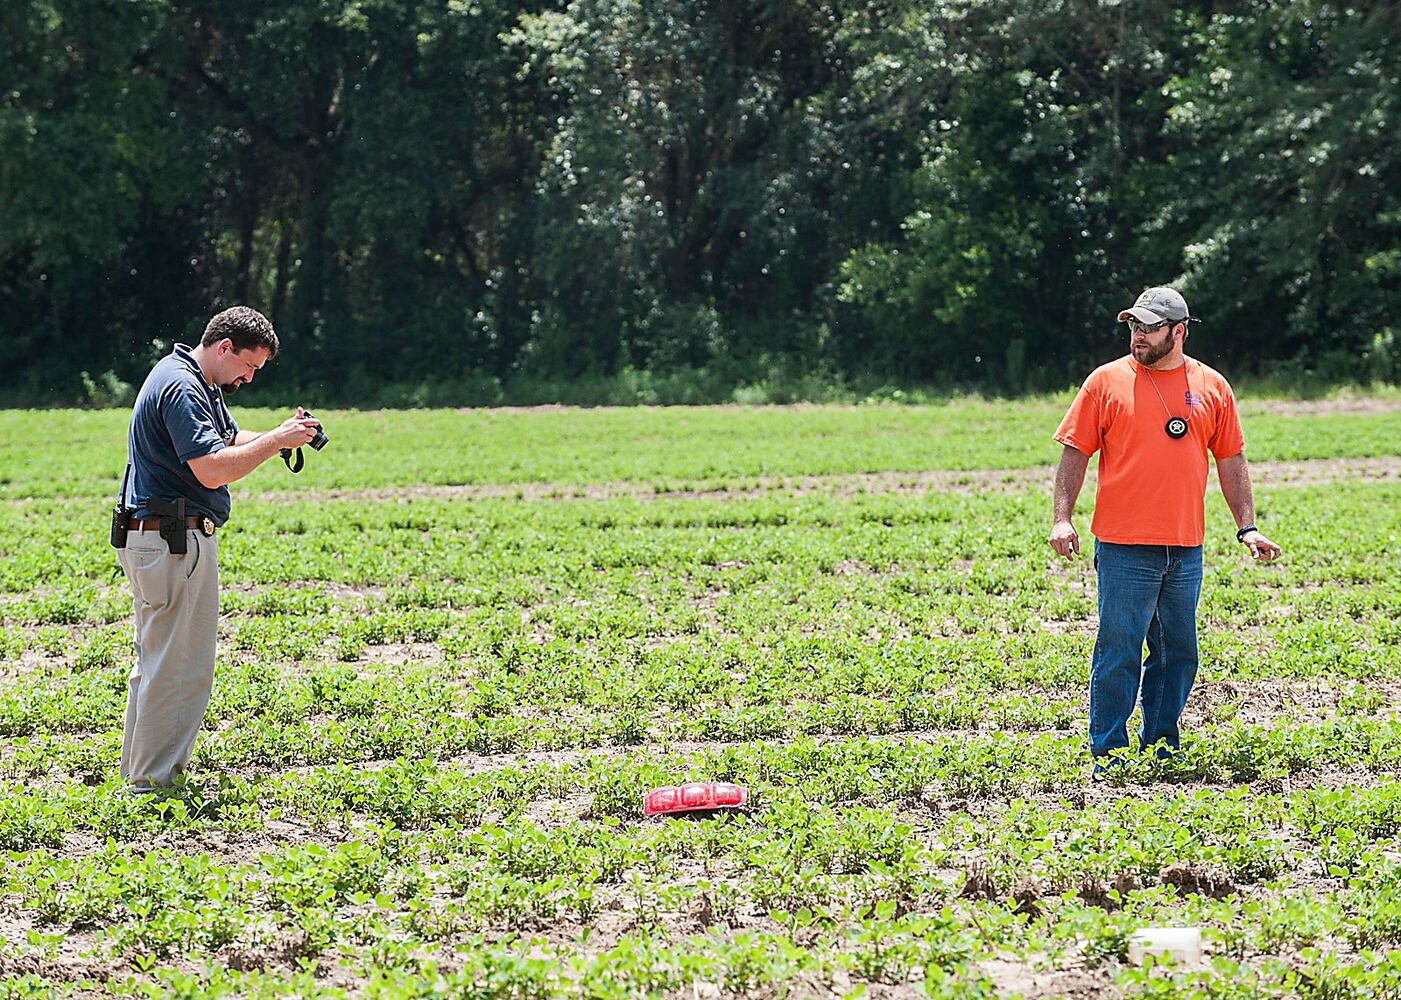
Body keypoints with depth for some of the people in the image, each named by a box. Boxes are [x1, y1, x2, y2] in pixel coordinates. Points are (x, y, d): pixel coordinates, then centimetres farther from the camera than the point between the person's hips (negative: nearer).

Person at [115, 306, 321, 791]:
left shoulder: (196, 382, 15)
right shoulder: (182, 388, -18)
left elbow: (227, 440, 23)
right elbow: (212, 469, -27)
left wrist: (282, 435, 5)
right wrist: (275, 440, -19)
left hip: (159, 541, 11)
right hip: (175, 542, -11)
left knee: (158, 661, 18)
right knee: (182, 669, -6)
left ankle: (139, 771, 26)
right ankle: (152, 782, -1)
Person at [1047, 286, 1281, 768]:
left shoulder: (1212, 387, 9)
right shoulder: (1106, 381, 1)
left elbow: (1231, 461, 14)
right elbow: (1075, 453, 2)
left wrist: (1247, 527, 8)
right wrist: (1062, 519, -8)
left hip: (1185, 548, 3)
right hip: (1123, 547, -3)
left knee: (1178, 653, 9)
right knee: (1118, 653, -4)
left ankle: (1161, 746, 21)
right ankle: (1108, 753, 3)